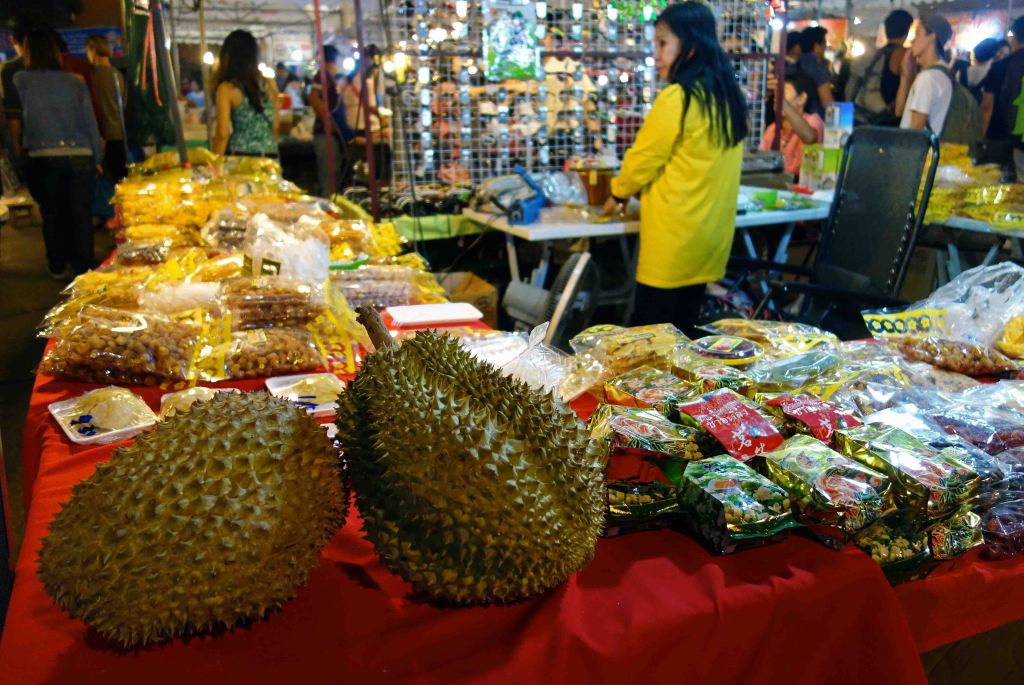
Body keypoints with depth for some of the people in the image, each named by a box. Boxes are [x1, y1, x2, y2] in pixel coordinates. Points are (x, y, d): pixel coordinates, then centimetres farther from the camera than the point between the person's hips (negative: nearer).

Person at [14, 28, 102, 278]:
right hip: (79, 156, 0)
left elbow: (14, 115, 4)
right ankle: (84, 265, 9)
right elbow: (90, 124, 5)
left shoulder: (20, 80, 2)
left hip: (43, 158, 0)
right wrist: (97, 158, 12)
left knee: (52, 214, 12)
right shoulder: (75, 83, 5)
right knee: (81, 214, 6)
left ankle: (58, 265, 19)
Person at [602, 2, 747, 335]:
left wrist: (618, 194, 12)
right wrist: (639, 192, 22)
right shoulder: (728, 97, 8)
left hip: (675, 236, -8)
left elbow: (643, 158, -7)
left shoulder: (677, 98, -15)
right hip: (710, 232, 8)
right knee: (685, 327, 16)